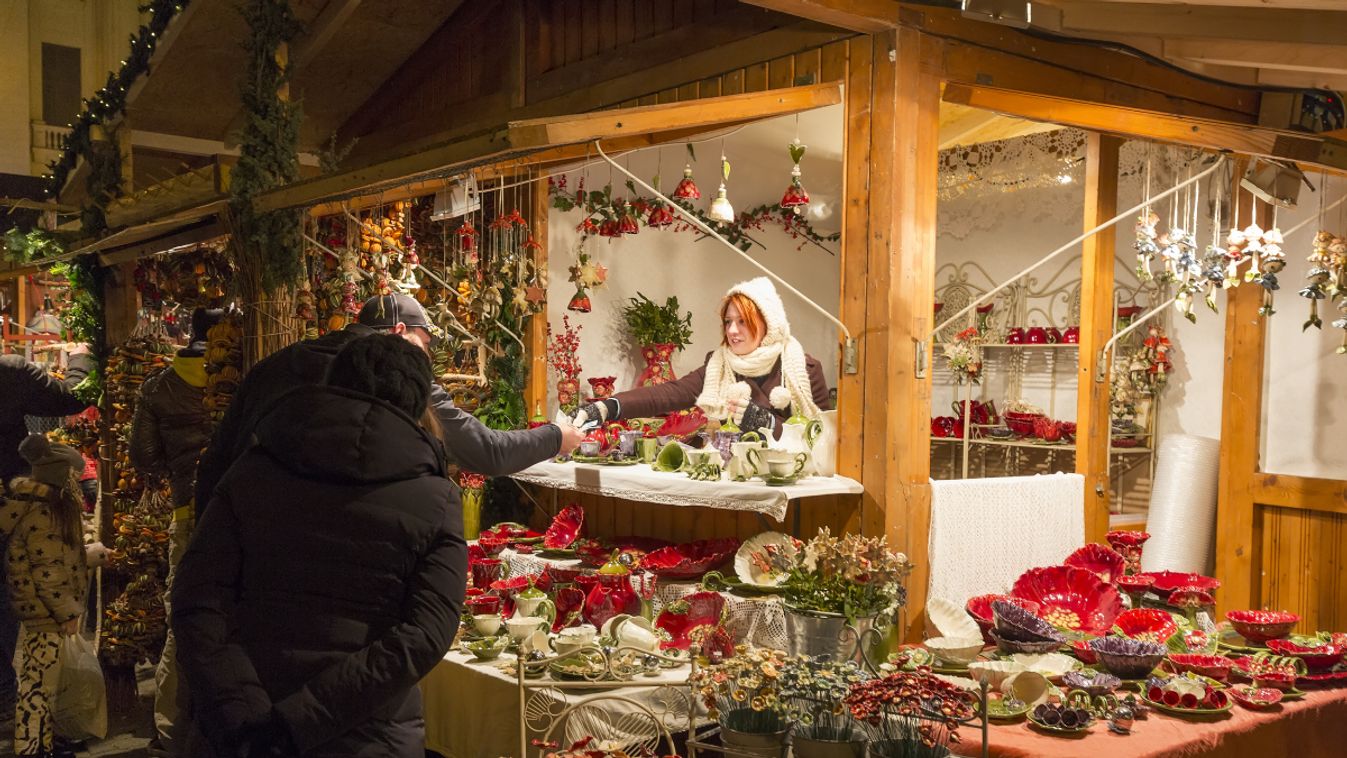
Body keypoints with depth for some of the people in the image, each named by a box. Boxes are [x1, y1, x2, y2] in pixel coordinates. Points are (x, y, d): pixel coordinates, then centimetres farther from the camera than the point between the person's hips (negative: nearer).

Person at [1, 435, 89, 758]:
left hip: (44, 613, 10)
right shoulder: (40, 512, -21)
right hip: (45, 614, -10)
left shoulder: (49, 503, 9)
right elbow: (47, 571, -22)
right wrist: (67, 613, -17)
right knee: (37, 686, -2)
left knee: (44, 684, 18)